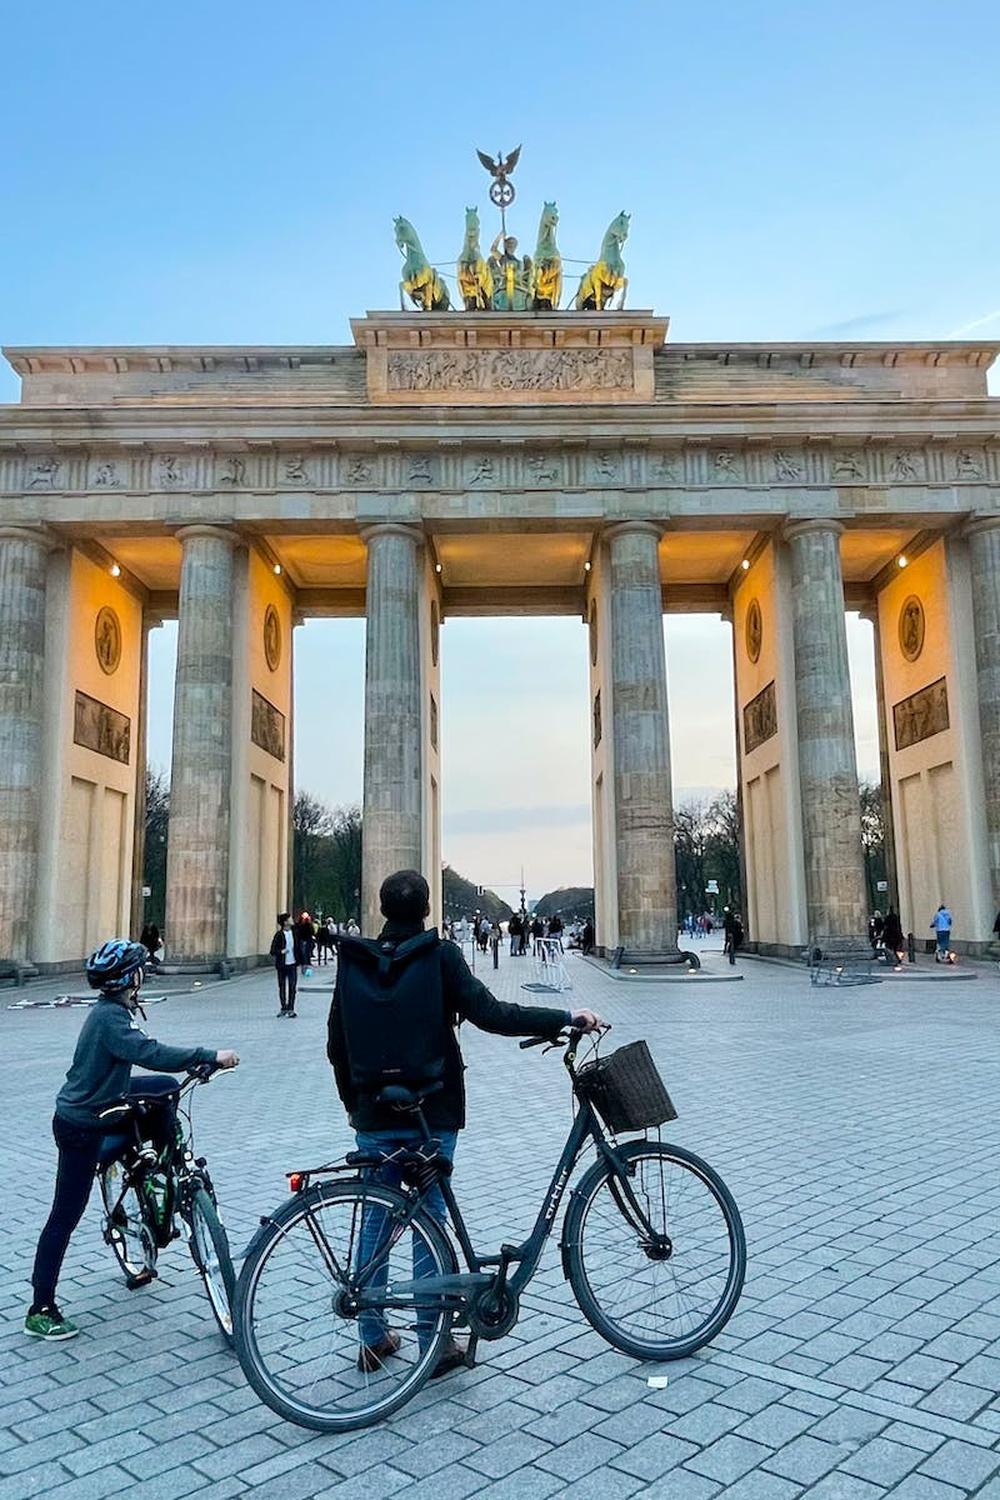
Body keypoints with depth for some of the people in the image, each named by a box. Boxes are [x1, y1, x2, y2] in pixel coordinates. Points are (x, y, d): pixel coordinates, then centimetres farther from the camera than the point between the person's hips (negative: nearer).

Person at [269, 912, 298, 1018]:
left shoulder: (294, 932, 5)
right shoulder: (279, 935, -7)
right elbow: (273, 951, -6)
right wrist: (280, 952, -24)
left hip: (292, 964, 3)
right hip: (282, 965, -3)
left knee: (293, 987, 1)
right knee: (282, 987, 6)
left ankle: (290, 1009, 9)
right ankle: (283, 1008, 20)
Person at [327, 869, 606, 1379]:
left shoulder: (353, 961, 1)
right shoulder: (439, 956, -12)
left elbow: (336, 1044, 6)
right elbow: (492, 1014, -20)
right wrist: (570, 1018, -14)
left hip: (373, 1115, 3)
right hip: (431, 1113, -3)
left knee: (376, 1220, 14)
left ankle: (373, 1340, 24)